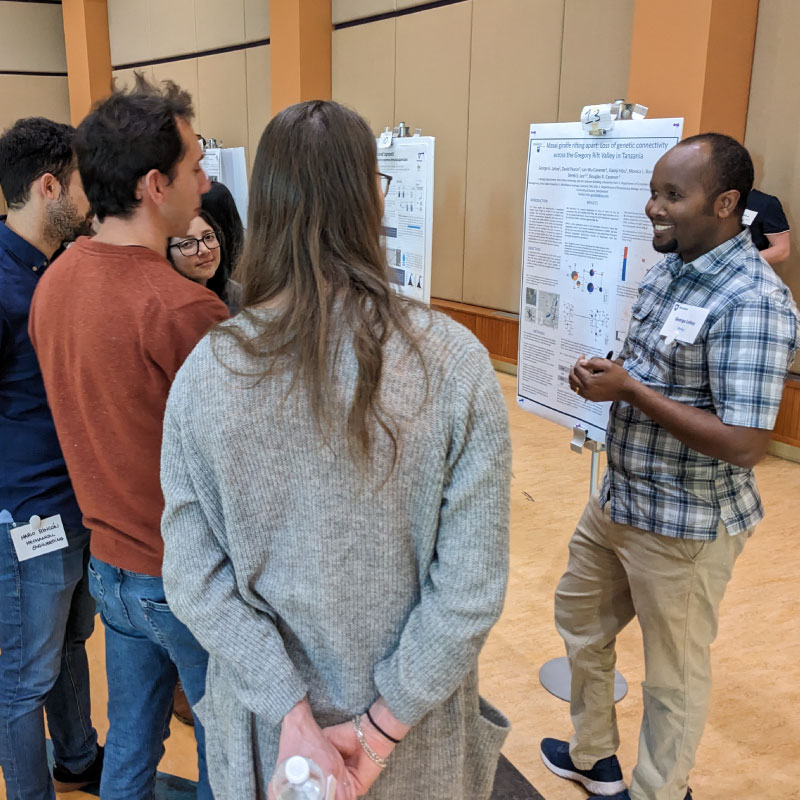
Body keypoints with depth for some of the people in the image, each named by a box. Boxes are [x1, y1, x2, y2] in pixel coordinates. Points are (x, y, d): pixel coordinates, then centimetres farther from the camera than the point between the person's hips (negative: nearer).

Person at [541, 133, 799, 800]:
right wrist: (606, 375, -1)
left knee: (673, 674, 11)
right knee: (580, 617, 24)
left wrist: (630, 389, -25)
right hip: (618, 500, 10)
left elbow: (744, 444, -29)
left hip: (685, 526, -9)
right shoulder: (667, 271, 3)